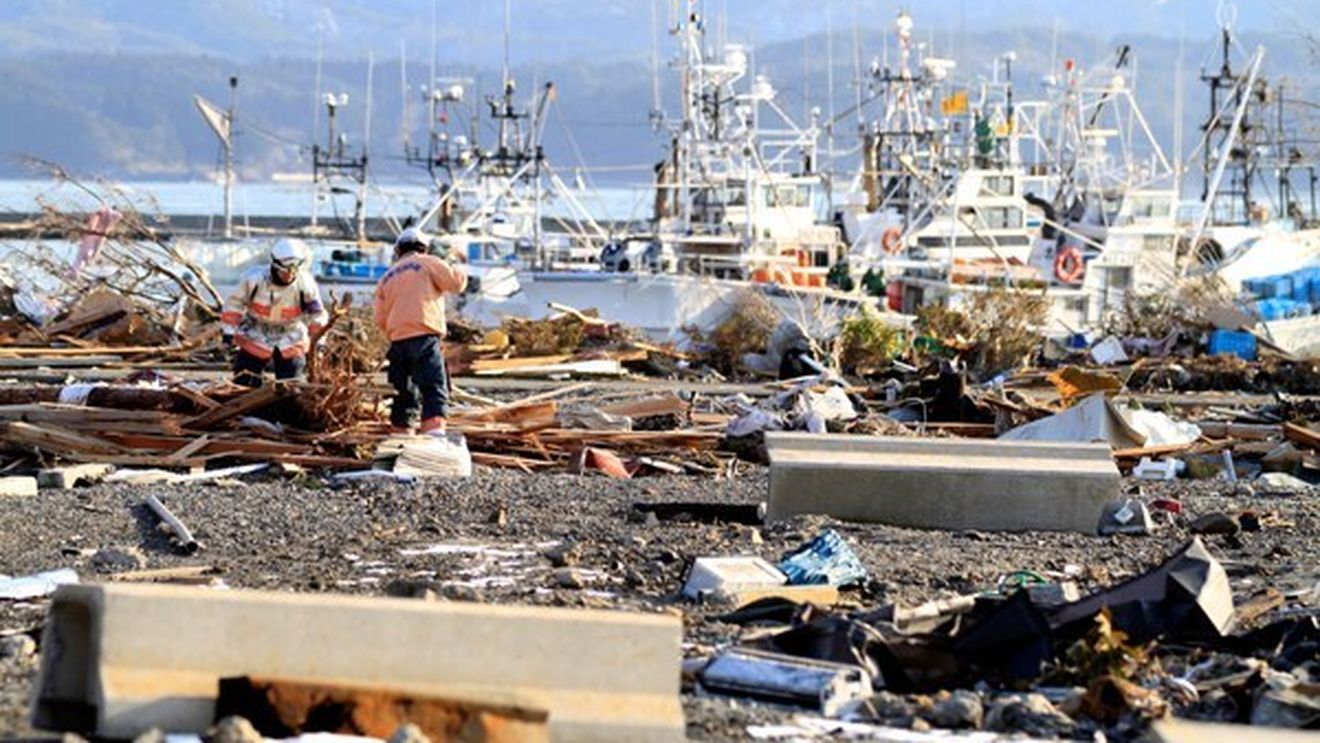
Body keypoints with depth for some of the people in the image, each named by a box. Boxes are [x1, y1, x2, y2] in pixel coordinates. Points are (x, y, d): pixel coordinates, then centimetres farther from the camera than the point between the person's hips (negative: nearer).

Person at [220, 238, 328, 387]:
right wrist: (229, 332, -10)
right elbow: (234, 304, -8)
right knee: (244, 384, -1)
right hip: (255, 337, -1)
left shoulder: (305, 285, -20)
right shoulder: (255, 279, -22)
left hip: (290, 339, 1)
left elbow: (317, 315, -6)